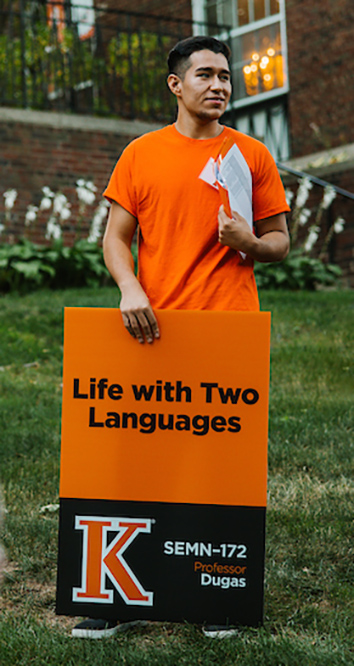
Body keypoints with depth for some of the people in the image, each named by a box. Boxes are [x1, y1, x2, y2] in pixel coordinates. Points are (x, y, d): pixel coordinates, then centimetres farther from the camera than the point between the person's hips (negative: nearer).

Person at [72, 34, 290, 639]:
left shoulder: (253, 155, 9)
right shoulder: (142, 154, 9)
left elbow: (280, 242, 11)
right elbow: (116, 236, 7)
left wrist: (251, 243, -11)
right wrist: (129, 287, -11)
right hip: (156, 329, 0)